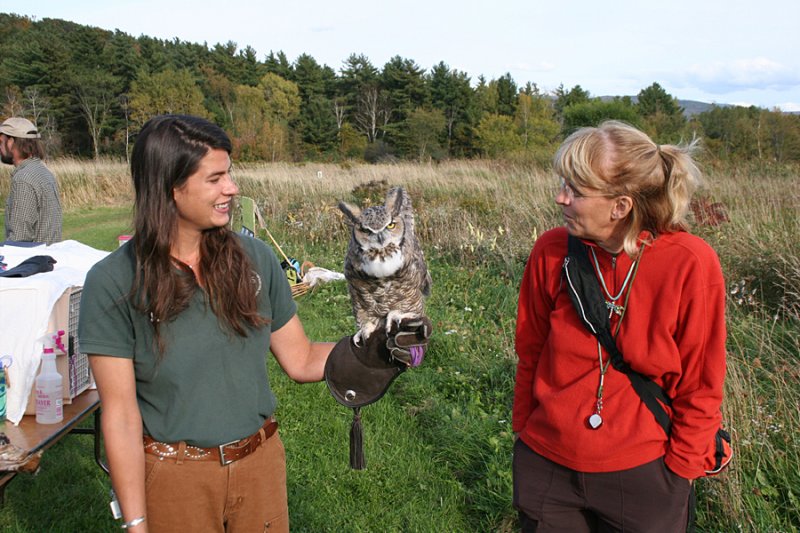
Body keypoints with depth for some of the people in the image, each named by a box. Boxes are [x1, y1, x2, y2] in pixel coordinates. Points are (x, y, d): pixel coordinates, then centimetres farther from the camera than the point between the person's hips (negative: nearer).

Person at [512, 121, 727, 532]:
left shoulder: (690, 263, -18)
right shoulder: (551, 251, -10)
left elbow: (699, 386, -7)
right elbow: (530, 354, 2)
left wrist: (680, 469, -3)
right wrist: (524, 434, 8)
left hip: (641, 474, -2)